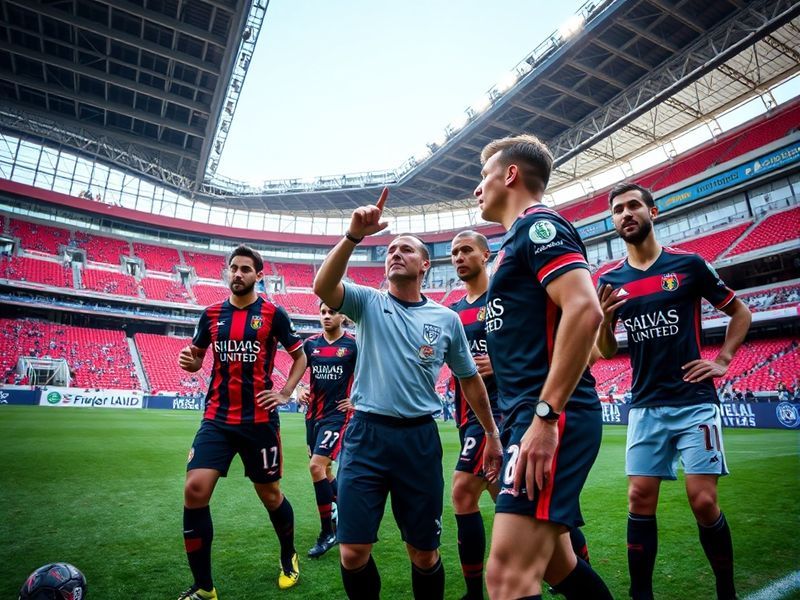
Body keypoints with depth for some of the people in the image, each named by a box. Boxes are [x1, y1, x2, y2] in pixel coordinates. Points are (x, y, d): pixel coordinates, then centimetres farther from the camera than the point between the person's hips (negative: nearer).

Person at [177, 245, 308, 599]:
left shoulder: (273, 313, -4)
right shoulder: (211, 314, 6)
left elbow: (300, 356, 5)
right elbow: (196, 357, 15)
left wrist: (285, 393, -5)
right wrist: (189, 361, -8)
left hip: (259, 420, -3)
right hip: (217, 419, 3)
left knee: (270, 494, 9)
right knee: (194, 490, -9)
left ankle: (289, 557, 38)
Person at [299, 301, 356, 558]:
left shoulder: (354, 344, -10)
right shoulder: (311, 343, 3)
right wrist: (300, 391, -3)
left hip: (337, 414, -6)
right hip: (314, 414, 6)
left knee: (316, 466, -15)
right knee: (323, 469, 15)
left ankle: (327, 532, 2)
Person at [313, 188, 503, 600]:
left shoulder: (447, 318, 6)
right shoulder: (368, 303, 3)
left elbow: (469, 378, 13)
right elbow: (323, 286, -17)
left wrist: (492, 434, 15)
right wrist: (354, 235, -28)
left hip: (420, 437, 1)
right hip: (366, 433, 0)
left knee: (424, 553, 11)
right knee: (353, 552, 2)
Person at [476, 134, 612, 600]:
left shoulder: (538, 224, -6)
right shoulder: (521, 238, 22)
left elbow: (585, 310, -22)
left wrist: (545, 414, -24)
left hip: (551, 418, -10)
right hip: (531, 416, 10)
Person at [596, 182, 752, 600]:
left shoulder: (688, 264, -1)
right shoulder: (610, 281, 5)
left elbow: (740, 312, 12)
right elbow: (607, 352, 8)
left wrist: (723, 361, 2)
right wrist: (604, 319, -12)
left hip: (694, 401, -2)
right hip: (645, 407, 2)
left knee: (703, 501, -2)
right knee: (640, 501, 2)